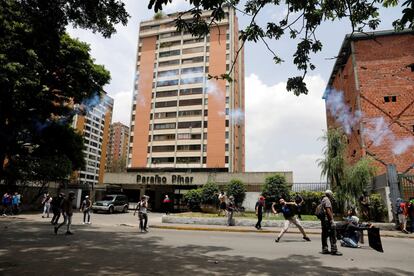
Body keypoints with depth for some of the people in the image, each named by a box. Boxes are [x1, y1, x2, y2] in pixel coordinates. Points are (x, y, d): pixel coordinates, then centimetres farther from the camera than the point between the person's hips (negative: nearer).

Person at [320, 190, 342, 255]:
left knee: (324, 235, 11)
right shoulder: (327, 200, -10)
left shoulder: (323, 200, 20)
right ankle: (334, 250, -8)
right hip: (328, 219, -10)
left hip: (323, 220, 10)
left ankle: (324, 249, 14)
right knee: (332, 235, -8)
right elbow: (328, 210, -19)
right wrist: (332, 219, -20)